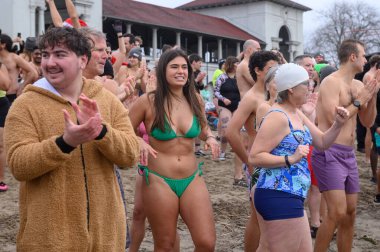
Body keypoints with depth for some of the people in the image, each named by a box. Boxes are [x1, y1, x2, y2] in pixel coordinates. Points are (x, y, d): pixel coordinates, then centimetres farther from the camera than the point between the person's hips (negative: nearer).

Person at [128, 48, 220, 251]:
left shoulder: (195, 100, 3)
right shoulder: (148, 101, -8)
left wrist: (210, 137, -1)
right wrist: (138, 143, -19)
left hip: (192, 179, 3)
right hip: (158, 181, -3)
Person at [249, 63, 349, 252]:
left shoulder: (297, 114, 13)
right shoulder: (277, 117, -17)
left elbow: (322, 142, 18)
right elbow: (254, 157, -21)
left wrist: (338, 124, 1)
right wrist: (290, 159, -27)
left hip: (282, 197, 10)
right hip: (280, 198, -10)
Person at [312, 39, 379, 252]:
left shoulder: (358, 85, 12)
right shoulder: (331, 82, -11)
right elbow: (333, 119, -20)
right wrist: (359, 101, -11)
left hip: (349, 154, 8)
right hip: (329, 153, -8)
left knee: (350, 213, 12)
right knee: (337, 213, -14)